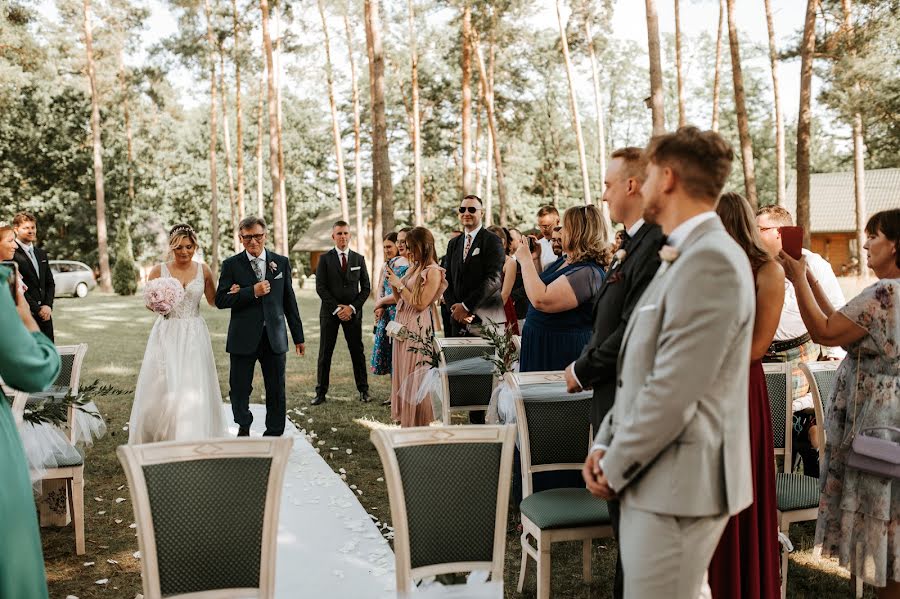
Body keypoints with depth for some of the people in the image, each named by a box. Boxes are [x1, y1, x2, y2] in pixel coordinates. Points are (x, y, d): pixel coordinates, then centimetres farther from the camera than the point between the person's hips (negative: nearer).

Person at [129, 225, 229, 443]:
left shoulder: (203, 270, 3)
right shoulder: (159, 270, -1)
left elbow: (213, 301, 14)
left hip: (194, 335, 1)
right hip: (166, 334, -1)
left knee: (193, 388, -3)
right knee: (162, 388, -1)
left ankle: (191, 440, 7)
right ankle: (156, 439, 17)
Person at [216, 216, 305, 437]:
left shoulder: (281, 262, 7)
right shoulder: (231, 265, 1)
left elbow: (289, 302, 9)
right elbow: (221, 300, -6)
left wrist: (298, 336, 10)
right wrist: (252, 292, -18)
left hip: (275, 337, 1)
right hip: (244, 338, -1)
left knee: (276, 391, 5)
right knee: (240, 389, 8)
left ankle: (274, 435, 17)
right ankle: (243, 428, 31)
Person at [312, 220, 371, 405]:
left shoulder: (359, 259, 7)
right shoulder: (325, 259, 2)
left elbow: (366, 287, 5)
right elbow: (320, 287, -4)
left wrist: (352, 307, -8)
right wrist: (336, 308, -11)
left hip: (353, 312, 1)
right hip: (330, 312, -1)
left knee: (358, 352, 4)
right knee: (325, 353, 1)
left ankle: (363, 390, 12)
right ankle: (321, 392, 5)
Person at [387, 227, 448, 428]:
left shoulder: (433, 272, -11)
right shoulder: (413, 268, 13)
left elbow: (420, 304, -17)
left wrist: (399, 284, -11)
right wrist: (394, 282, 2)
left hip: (418, 328, -8)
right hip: (403, 326, 8)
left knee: (414, 379, -3)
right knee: (403, 377, 13)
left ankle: (419, 427, 6)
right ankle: (406, 422, 22)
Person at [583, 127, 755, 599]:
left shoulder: (712, 261, -18)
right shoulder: (682, 258, 15)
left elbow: (674, 390, -23)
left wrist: (615, 467, -11)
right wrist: (604, 444, 4)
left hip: (676, 486, -9)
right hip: (656, 477, 9)